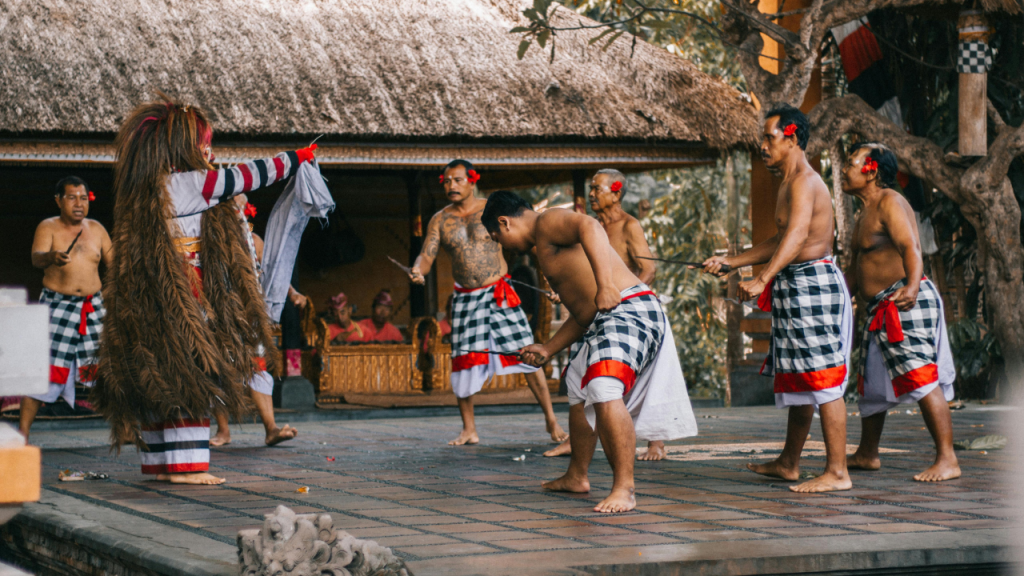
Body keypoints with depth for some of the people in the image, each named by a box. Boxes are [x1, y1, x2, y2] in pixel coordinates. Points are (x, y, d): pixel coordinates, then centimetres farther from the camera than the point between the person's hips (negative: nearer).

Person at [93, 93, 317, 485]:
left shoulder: (145, 188, 12)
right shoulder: (189, 184, -11)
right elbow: (245, 177, -4)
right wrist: (295, 159, 6)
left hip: (149, 303, 9)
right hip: (183, 302, -9)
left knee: (158, 378, 10)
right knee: (187, 375, -6)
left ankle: (159, 462, 14)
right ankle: (184, 465, -7)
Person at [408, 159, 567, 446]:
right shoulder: (440, 221, 6)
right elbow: (427, 254, -2)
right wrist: (418, 270, -27)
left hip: (499, 293, -2)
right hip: (465, 299, 2)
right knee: (464, 360, 1)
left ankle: (551, 420, 4)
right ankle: (469, 430, 14)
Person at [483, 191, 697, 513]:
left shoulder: (549, 221, -4)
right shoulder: (545, 246, 27)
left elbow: (590, 227, -28)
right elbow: (582, 314, 30)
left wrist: (605, 285, -38)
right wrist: (547, 350, 30)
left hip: (628, 312, -12)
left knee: (604, 388, -31)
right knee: (579, 389, 30)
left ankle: (623, 491, -35)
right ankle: (576, 477, 46)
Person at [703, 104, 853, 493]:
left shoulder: (804, 181, -13)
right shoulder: (792, 183, 21)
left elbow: (797, 236, -29)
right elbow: (780, 242, 29)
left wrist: (762, 279, -40)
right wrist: (730, 262, 27)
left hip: (812, 282, -11)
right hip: (796, 287, 11)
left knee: (823, 380, -10)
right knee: (797, 378, 17)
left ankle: (837, 472, -10)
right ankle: (788, 464, 27)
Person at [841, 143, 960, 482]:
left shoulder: (889, 203, -10)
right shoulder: (864, 216, 21)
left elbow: (911, 247, -25)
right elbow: (855, 270, 29)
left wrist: (912, 286, -41)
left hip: (905, 303, -11)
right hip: (880, 311, 11)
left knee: (921, 378, -16)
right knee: (871, 382, 19)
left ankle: (947, 460, -17)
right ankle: (867, 455, 34)